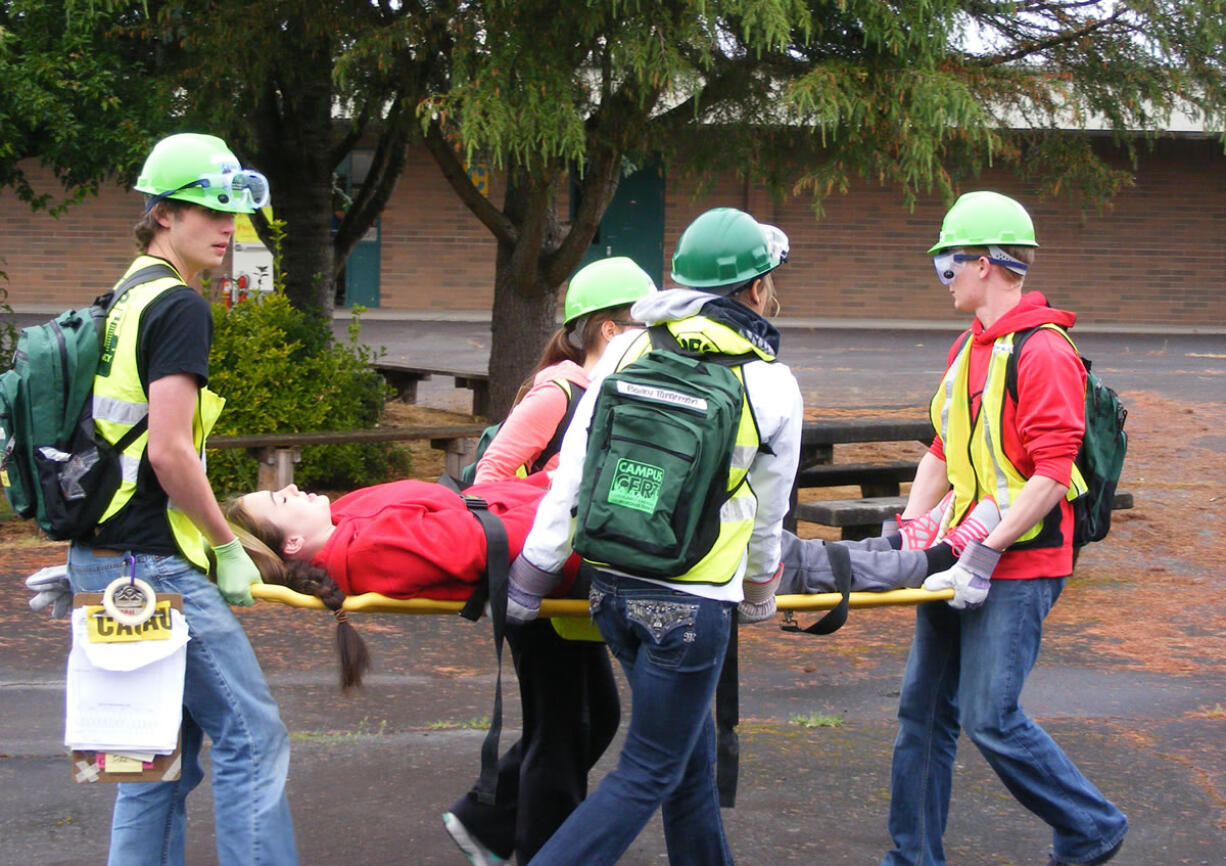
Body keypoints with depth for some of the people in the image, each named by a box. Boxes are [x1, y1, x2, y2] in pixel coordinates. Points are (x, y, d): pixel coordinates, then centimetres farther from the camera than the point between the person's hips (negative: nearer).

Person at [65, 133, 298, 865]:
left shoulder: (122, 303, 16)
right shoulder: (180, 307, -12)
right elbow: (169, 451, -19)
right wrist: (228, 546, -9)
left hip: (103, 560, 9)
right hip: (155, 562, -9)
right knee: (253, 736, -4)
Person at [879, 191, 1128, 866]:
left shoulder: (1043, 353, -16)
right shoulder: (967, 349, 14)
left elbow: (1051, 476, -21)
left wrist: (987, 554, -22)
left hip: (1019, 565, -9)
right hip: (961, 556, 9)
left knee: (989, 717, -8)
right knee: (923, 708, 10)